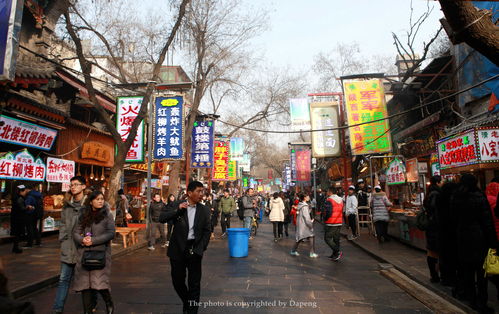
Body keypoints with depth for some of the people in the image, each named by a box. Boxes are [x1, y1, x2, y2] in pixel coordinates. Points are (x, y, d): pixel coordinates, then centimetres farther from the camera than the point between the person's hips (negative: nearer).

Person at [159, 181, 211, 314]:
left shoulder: (204, 210, 0)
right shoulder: (177, 206, -1)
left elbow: (207, 231, 2)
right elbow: (162, 218, -11)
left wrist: (201, 248, -6)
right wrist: (177, 209, -22)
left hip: (195, 250, 0)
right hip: (178, 249, 1)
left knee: (194, 283, 4)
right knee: (177, 281, 13)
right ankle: (186, 302, 40)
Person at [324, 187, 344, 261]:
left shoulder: (329, 200, -16)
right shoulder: (340, 200, 11)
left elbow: (328, 212, -22)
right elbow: (341, 212, 16)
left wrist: (325, 219, -7)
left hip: (331, 223, -8)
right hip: (339, 223, 8)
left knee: (327, 238, 0)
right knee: (336, 239, 14)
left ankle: (338, 252, -10)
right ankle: (335, 255, 20)